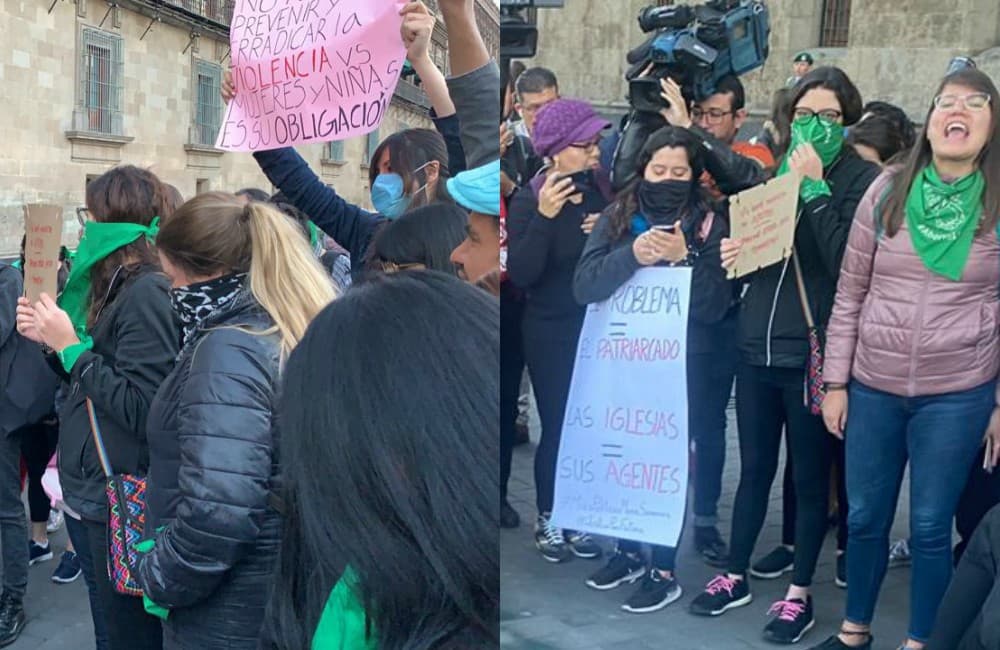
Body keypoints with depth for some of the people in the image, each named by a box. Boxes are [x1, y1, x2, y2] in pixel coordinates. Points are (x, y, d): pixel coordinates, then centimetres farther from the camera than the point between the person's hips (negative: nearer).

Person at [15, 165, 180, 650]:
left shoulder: (147, 293, -19)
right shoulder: (118, 287, 10)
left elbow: (138, 407, -24)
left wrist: (70, 346, -18)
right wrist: (52, 339, 3)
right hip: (96, 489, 9)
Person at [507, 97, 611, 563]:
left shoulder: (601, 195, 1)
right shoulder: (528, 201, -11)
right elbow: (520, 274, -20)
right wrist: (543, 218, -30)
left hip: (597, 329, 4)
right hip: (550, 335, -4)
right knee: (557, 426, 1)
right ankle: (546, 519, 20)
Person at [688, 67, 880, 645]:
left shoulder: (862, 179, -5)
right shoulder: (776, 171, 11)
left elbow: (846, 263, -18)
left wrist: (815, 189, -19)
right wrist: (733, 251, -3)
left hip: (811, 354, -5)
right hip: (757, 346, 5)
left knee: (811, 476, 9)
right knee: (754, 469, 15)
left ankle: (800, 593, 23)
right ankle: (737, 577, 29)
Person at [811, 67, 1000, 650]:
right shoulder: (888, 192, -1)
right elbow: (850, 294, 3)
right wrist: (836, 382, 2)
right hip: (872, 388, 2)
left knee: (931, 528, 8)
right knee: (865, 518, 14)